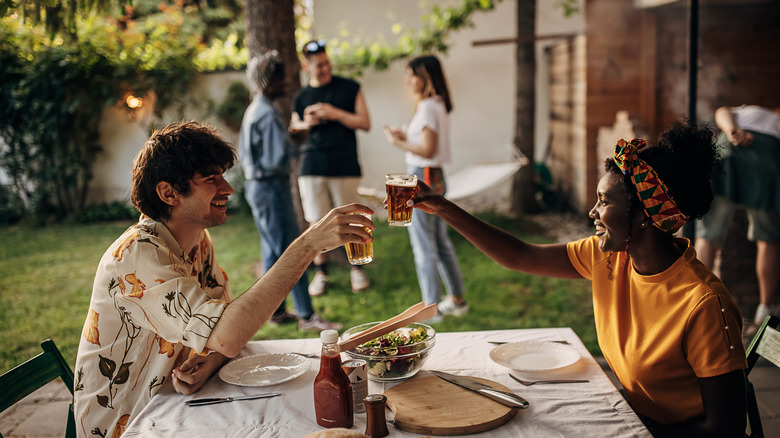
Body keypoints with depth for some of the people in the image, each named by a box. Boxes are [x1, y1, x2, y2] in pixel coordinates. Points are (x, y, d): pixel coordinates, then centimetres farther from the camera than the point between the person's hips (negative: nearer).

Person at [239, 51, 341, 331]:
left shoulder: (253, 111, 13)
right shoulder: (269, 115, -19)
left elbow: (243, 152, 20)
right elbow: (279, 158, -25)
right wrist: (294, 147, -6)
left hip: (257, 186, 11)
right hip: (272, 188, -10)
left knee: (272, 251, 16)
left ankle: (275, 310, 24)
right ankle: (306, 315, 0)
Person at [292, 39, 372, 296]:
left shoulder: (350, 88, 5)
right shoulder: (301, 97, 11)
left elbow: (365, 123, 0)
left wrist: (335, 113, -12)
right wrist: (307, 123, -4)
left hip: (345, 167, -2)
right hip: (311, 167, 2)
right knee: (317, 223, 4)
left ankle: (357, 268, 20)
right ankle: (321, 272, 17)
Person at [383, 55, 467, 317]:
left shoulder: (427, 108, -16)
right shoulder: (438, 105, 12)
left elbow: (428, 150, -21)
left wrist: (398, 143, -11)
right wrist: (406, 137, 8)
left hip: (422, 179, -10)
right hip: (435, 178, 10)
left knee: (423, 246, -1)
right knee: (441, 242, 18)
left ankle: (431, 307, 8)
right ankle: (456, 299, 27)